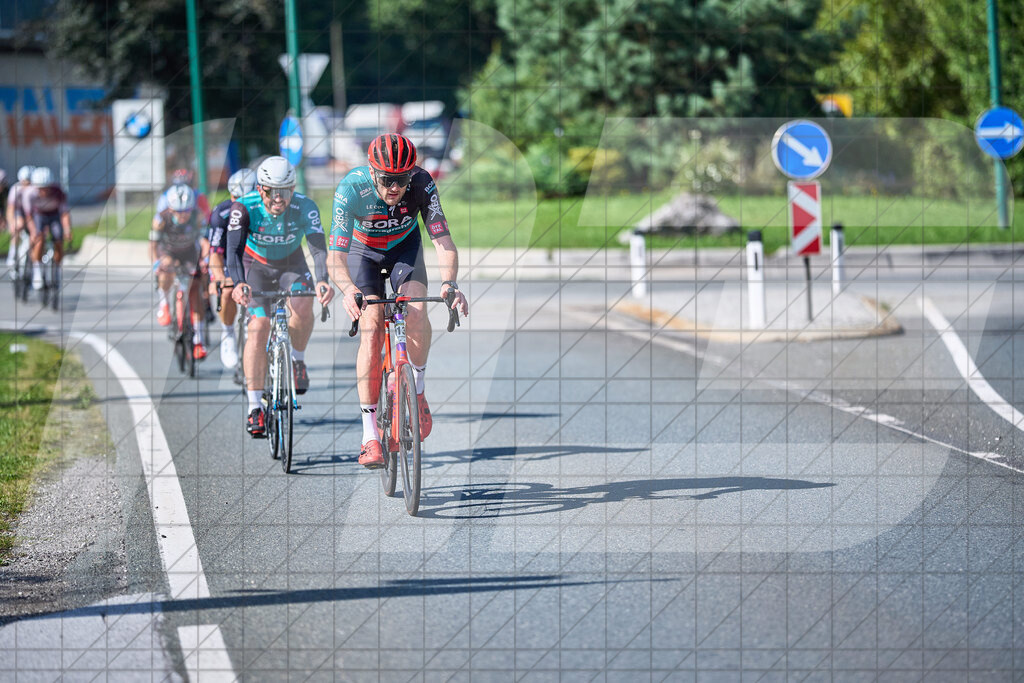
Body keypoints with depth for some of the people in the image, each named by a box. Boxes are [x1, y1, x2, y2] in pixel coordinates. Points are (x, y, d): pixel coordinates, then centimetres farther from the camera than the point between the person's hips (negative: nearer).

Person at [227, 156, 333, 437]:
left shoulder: (305, 208, -28)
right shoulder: (244, 209, -28)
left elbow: (318, 247, -38)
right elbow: (234, 249, -37)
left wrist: (322, 281, -58)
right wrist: (238, 284, -56)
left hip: (292, 265, 1)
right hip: (256, 267, -1)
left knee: (302, 307, -29)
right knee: (259, 326, -19)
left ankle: (297, 361, 1)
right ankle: (255, 408, -17)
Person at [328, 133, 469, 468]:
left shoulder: (422, 184, -31)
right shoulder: (351, 189, -34)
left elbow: (443, 240, -34)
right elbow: (336, 256, -38)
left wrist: (449, 282, -53)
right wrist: (347, 288, -59)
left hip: (405, 246, 1)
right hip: (364, 251, -1)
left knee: (415, 314, -27)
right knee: (371, 332, -18)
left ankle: (417, 390, -1)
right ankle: (370, 435, -15)